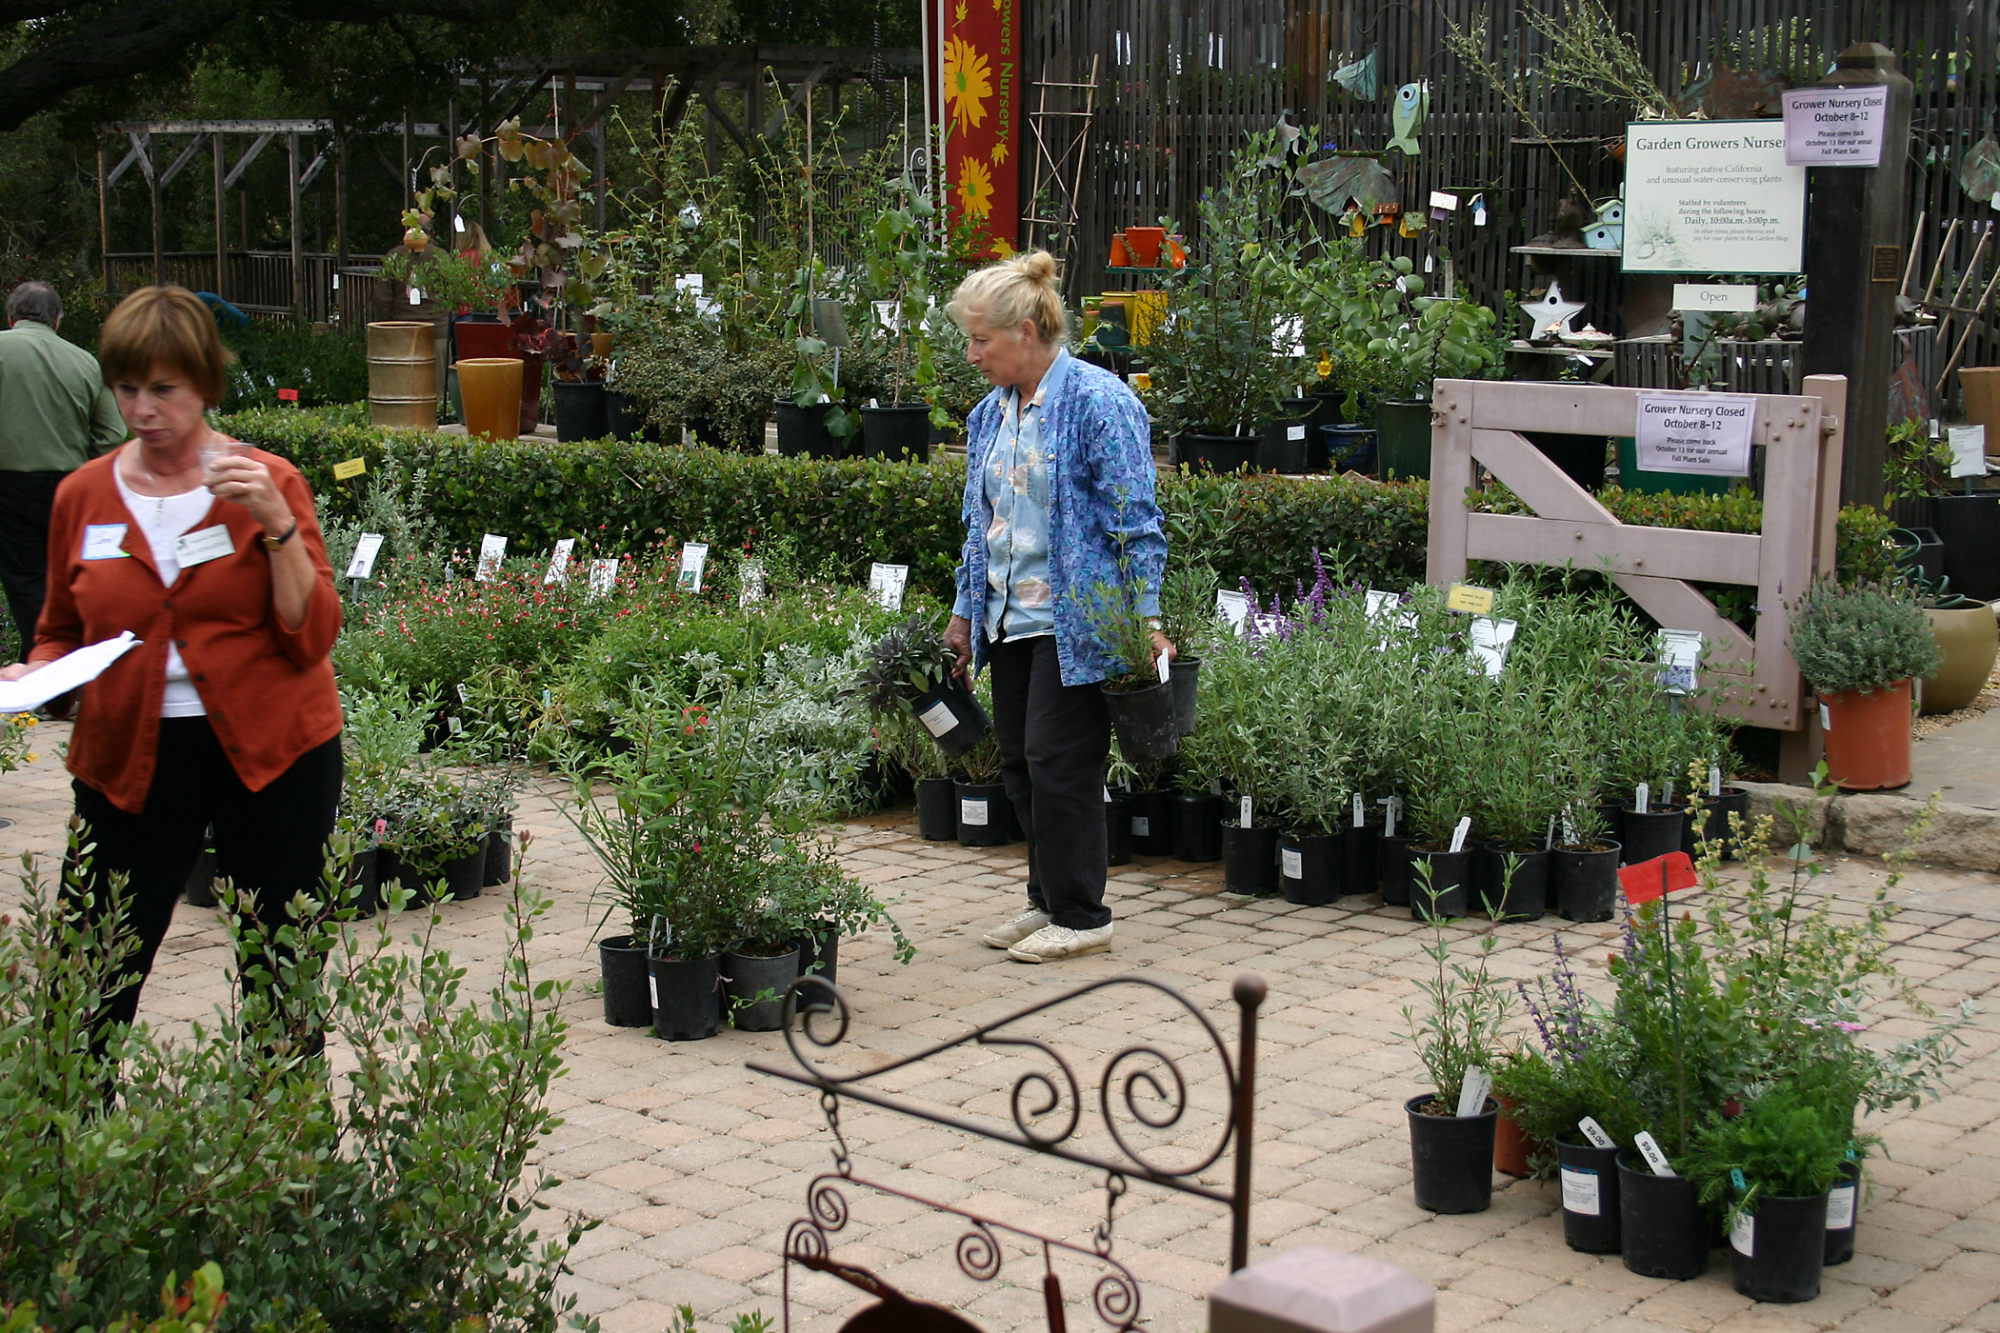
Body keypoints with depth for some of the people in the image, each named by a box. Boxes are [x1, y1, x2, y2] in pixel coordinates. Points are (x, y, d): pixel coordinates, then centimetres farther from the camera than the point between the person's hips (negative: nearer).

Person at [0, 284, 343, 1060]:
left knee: (283, 975, 4)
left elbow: (312, 638, -8)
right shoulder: (82, 496, 7)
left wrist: (276, 525, -18)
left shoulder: (268, 483, 0)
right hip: (127, 756, 2)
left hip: (271, 753, -1)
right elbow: (62, 633, 18)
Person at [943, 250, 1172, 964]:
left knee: (1058, 761, -6)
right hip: (1010, 621, 8)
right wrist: (963, 614, 18)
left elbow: (1135, 521, -14)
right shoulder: (990, 414, 12)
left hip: (1075, 622, -8)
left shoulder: (1099, 402, -12)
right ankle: (1047, 899, 23)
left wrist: (1145, 618, -18)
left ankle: (1081, 917, 6)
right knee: (1017, 760, 10)